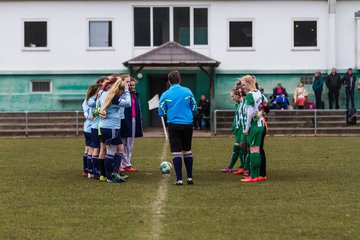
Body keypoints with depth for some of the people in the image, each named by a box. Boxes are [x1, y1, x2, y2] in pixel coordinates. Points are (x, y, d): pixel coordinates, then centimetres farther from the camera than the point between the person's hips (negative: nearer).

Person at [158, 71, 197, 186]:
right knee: (187, 151, 14)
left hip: (173, 125, -2)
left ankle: (179, 179, -4)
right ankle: (190, 177, 16)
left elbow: (161, 112, 1)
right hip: (188, 124, 2)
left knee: (176, 152, 0)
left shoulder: (165, 94, -2)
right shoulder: (187, 91, 1)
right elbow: (194, 108, 7)